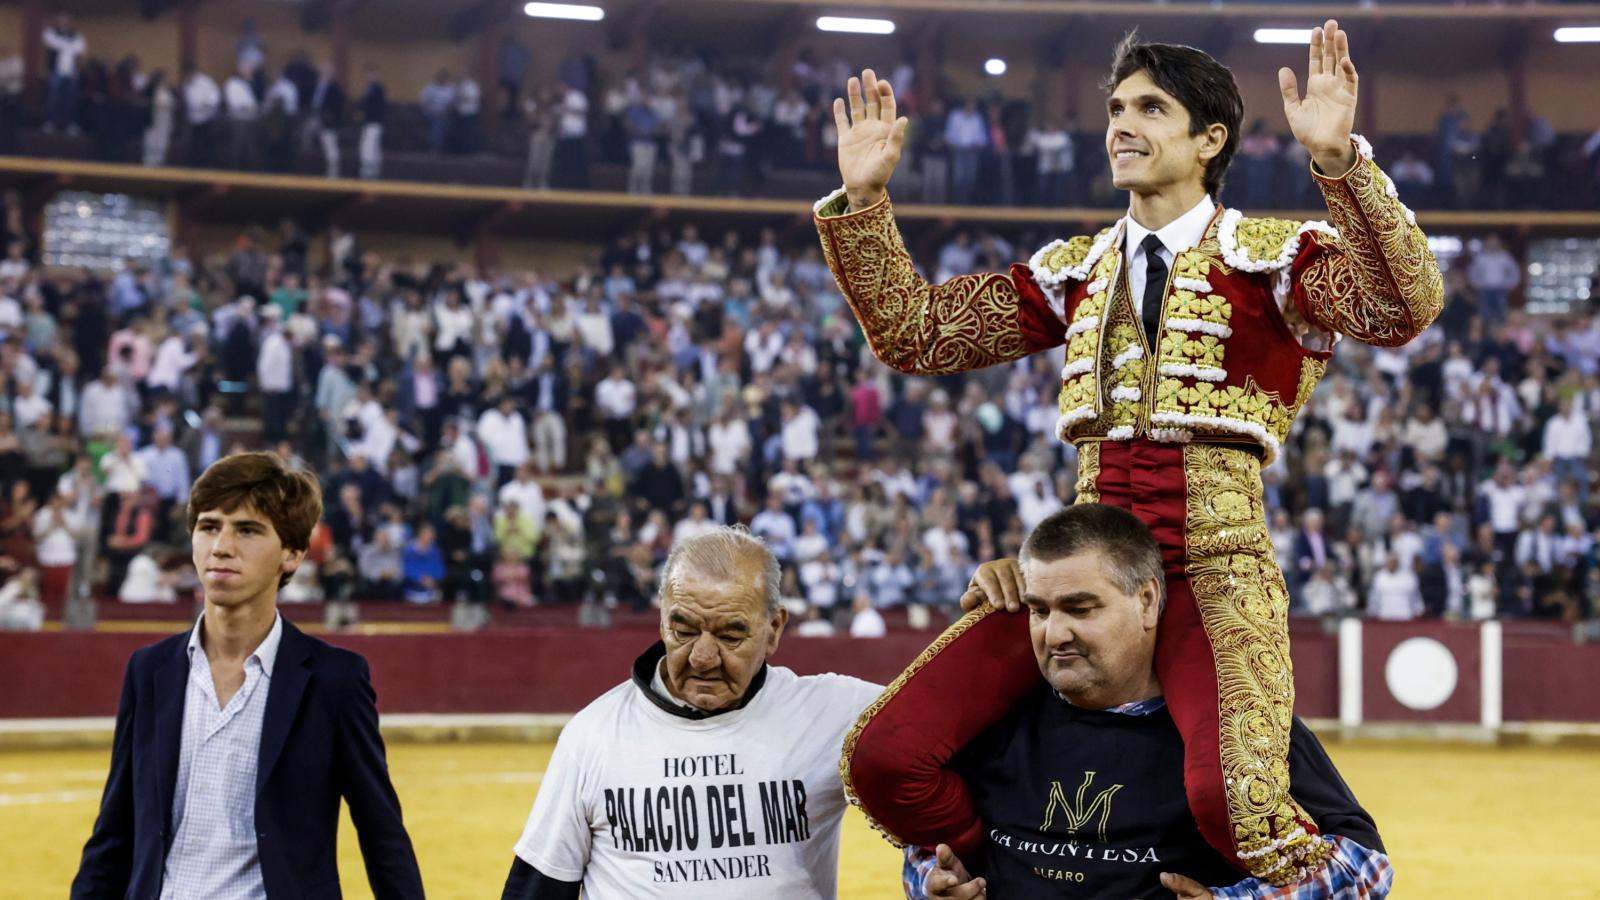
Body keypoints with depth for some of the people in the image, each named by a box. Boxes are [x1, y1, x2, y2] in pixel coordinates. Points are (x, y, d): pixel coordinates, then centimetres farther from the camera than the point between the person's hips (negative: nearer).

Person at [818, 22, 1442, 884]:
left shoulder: (1273, 255, 2)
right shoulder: (1074, 271, 16)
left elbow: (1402, 309, -18)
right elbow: (912, 332, 17)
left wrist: (1340, 159, -29)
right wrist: (864, 199, 7)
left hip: (1214, 563, -5)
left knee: (1234, 802, -32)